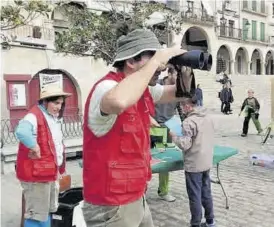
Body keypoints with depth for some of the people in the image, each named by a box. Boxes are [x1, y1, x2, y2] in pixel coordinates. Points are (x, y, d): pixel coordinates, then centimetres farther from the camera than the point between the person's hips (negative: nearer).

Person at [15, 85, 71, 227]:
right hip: (37, 173, -10)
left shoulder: (54, 117, 11)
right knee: (37, 215, 0)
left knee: (47, 211, 23)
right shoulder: (35, 116, -19)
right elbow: (21, 132, -42)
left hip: (51, 171, 10)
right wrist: (34, 147, -29)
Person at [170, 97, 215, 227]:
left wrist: (173, 136, -7)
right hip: (207, 162, 8)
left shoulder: (189, 122, -19)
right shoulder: (208, 118, 5)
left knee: (195, 196, 4)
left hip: (193, 165, -8)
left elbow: (185, 145, -20)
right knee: (206, 193, 19)